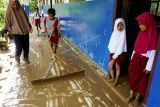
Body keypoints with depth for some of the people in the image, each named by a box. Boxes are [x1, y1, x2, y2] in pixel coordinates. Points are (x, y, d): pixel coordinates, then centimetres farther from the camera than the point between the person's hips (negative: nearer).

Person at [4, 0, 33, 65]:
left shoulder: (21, 10, 6)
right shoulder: (9, 12, -3)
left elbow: (26, 20, 14)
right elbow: (7, 22, -3)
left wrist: (29, 27, 1)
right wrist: (5, 32, -13)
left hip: (25, 32, 4)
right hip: (16, 33, -3)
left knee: (26, 46, 6)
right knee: (19, 47, -9)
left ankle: (26, 58, 26)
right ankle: (17, 57, 22)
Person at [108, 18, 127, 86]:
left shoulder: (123, 34, -16)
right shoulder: (114, 33, -2)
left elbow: (121, 47, -17)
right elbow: (111, 44, 1)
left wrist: (115, 55, -16)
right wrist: (112, 53, -8)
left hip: (120, 53, -5)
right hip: (113, 52, 5)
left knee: (117, 67, 8)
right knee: (110, 66, 10)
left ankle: (116, 80, 27)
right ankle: (112, 78, 33)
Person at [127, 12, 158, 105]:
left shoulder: (154, 34, -17)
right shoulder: (142, 32, 1)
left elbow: (153, 52, -16)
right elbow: (136, 47, 8)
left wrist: (149, 67, -14)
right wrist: (132, 58, 11)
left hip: (145, 60, -5)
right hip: (136, 58, 5)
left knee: (142, 79, 12)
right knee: (133, 76, 12)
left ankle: (137, 97, 32)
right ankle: (132, 95, 31)